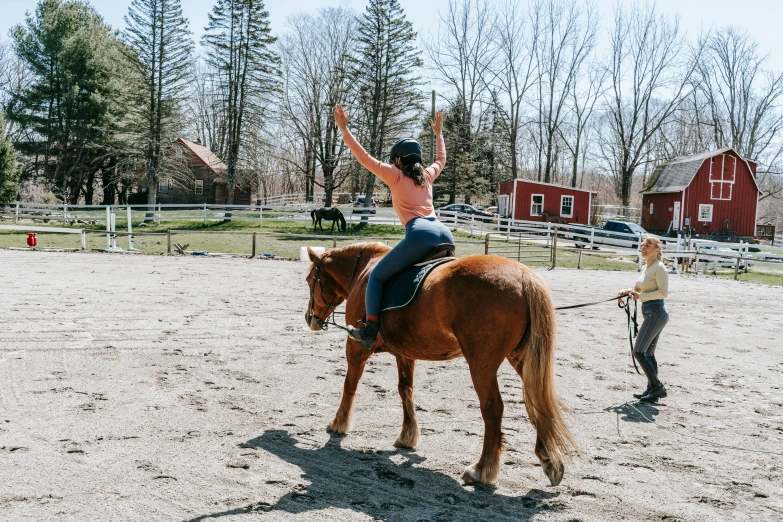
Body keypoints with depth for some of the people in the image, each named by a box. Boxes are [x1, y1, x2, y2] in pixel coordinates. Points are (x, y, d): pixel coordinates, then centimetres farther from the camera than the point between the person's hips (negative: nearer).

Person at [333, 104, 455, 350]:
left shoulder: (395, 176, 12)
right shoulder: (428, 175, 26)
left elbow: (364, 158, 10)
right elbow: (441, 159, 48)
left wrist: (344, 129, 14)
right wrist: (438, 133, 60)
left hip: (420, 234, -6)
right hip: (445, 233, 6)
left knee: (377, 276, 3)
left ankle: (370, 330, -7)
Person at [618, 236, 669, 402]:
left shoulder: (659, 268, -13)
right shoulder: (646, 267, 15)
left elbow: (664, 292, -18)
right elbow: (639, 288, 23)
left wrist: (641, 296, -22)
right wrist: (629, 291, 4)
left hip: (656, 312, -10)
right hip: (650, 313, 10)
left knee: (639, 352, -12)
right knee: (648, 353, 14)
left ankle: (657, 387, -5)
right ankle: (652, 389, 21)